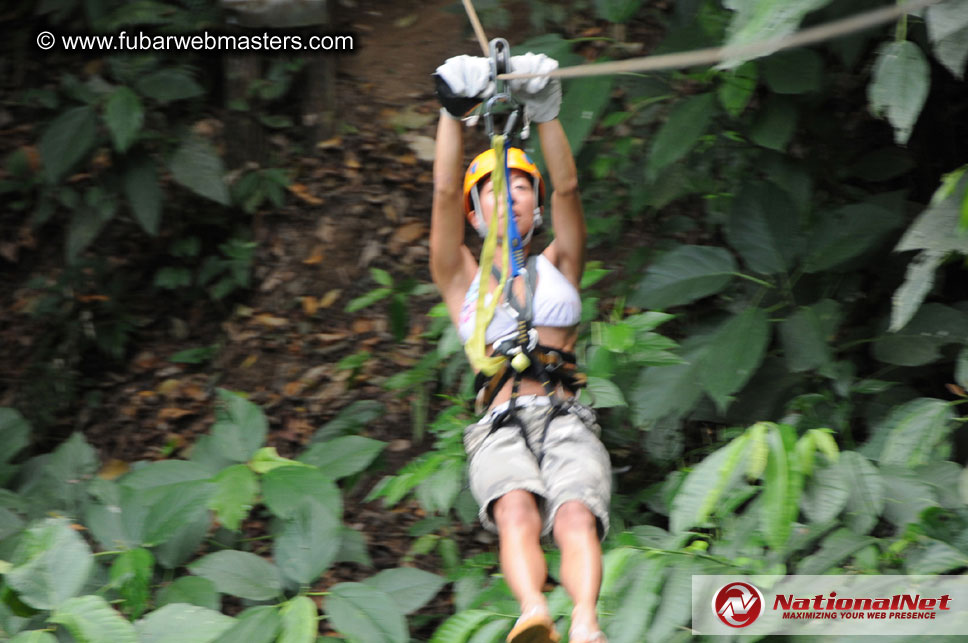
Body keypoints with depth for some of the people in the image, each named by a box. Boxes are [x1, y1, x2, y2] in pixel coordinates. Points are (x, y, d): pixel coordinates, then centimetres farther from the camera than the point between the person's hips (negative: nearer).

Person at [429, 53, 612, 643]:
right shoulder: (463, 279, 24)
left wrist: (545, 111, 2)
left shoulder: (558, 267, 28)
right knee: (517, 511, -34)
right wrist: (454, 112, 2)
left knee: (576, 516, -32)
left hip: (568, 422, 1)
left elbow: (567, 189, 13)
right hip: (500, 429, -1)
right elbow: (445, 192, 11)